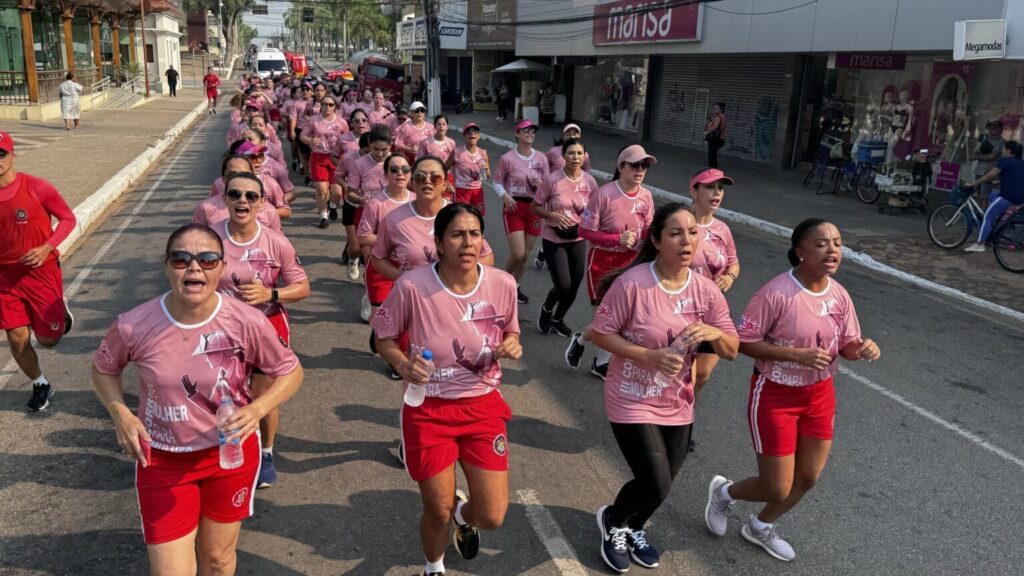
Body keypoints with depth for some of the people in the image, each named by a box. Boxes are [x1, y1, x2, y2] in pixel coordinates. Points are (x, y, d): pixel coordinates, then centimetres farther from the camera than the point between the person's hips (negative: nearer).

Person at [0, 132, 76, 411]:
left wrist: (47, 248, -18)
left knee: (48, 339, 3)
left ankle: (60, 311, 37)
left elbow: (68, 218, -5)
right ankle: (41, 385, 29)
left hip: (42, 270, -3)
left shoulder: (36, 187, -14)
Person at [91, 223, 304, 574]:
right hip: (162, 459, 0)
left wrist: (256, 410, -25)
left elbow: (290, 372, -8)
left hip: (232, 451, 1)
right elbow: (103, 368, 3)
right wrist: (121, 414, -13)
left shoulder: (248, 322, -21)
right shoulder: (134, 326, -18)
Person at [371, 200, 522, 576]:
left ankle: (463, 513, 44)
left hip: (483, 407, 2)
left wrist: (511, 345, -15)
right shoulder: (412, 286, -19)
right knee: (438, 513, 10)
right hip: (429, 410, -2)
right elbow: (384, 337, -4)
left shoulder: (503, 284, -11)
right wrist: (403, 364, -24)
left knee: (492, 517, 3)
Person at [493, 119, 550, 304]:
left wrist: (541, 184, -14)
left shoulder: (541, 159, 2)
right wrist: (505, 196, -20)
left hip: (534, 207, 4)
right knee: (517, 254, -9)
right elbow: (497, 183, -2)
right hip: (514, 207, -4)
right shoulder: (507, 158, -8)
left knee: (525, 254, 10)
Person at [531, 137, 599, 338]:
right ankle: (546, 309, 26)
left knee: (574, 286, 9)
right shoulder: (552, 180, -15)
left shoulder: (590, 182, -6)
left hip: (578, 240, 4)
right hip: (554, 240, -4)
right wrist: (553, 215, -24)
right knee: (563, 285, -9)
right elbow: (535, 208, -7)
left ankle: (558, 319, 37)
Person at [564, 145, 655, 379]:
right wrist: (618, 239, -28)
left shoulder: (646, 196, -4)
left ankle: (601, 363, 33)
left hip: (629, 262, 5)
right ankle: (580, 340, 30)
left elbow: (647, 230, 7)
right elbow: (585, 231, -18)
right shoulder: (604, 194, -20)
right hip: (602, 263, -5)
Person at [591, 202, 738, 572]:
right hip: (633, 402, -5)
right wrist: (649, 356, -26)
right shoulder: (632, 283, -21)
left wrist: (714, 333, -25)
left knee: (663, 484, 18)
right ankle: (612, 520, 26)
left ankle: (634, 527, 50)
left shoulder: (706, 291, -7)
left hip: (677, 405, 5)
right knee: (656, 486, -8)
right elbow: (601, 333, -16)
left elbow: (732, 350, -2)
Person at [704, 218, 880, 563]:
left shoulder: (839, 295, -5)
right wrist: (797, 354, -29)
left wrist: (863, 349, -19)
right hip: (776, 395, -7)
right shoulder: (777, 293, -25)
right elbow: (743, 341, -22)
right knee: (778, 489, 1)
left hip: (820, 394, 7)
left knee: (808, 477, 17)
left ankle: (760, 527, 43)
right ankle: (724, 492, 34)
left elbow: (846, 344, 4)